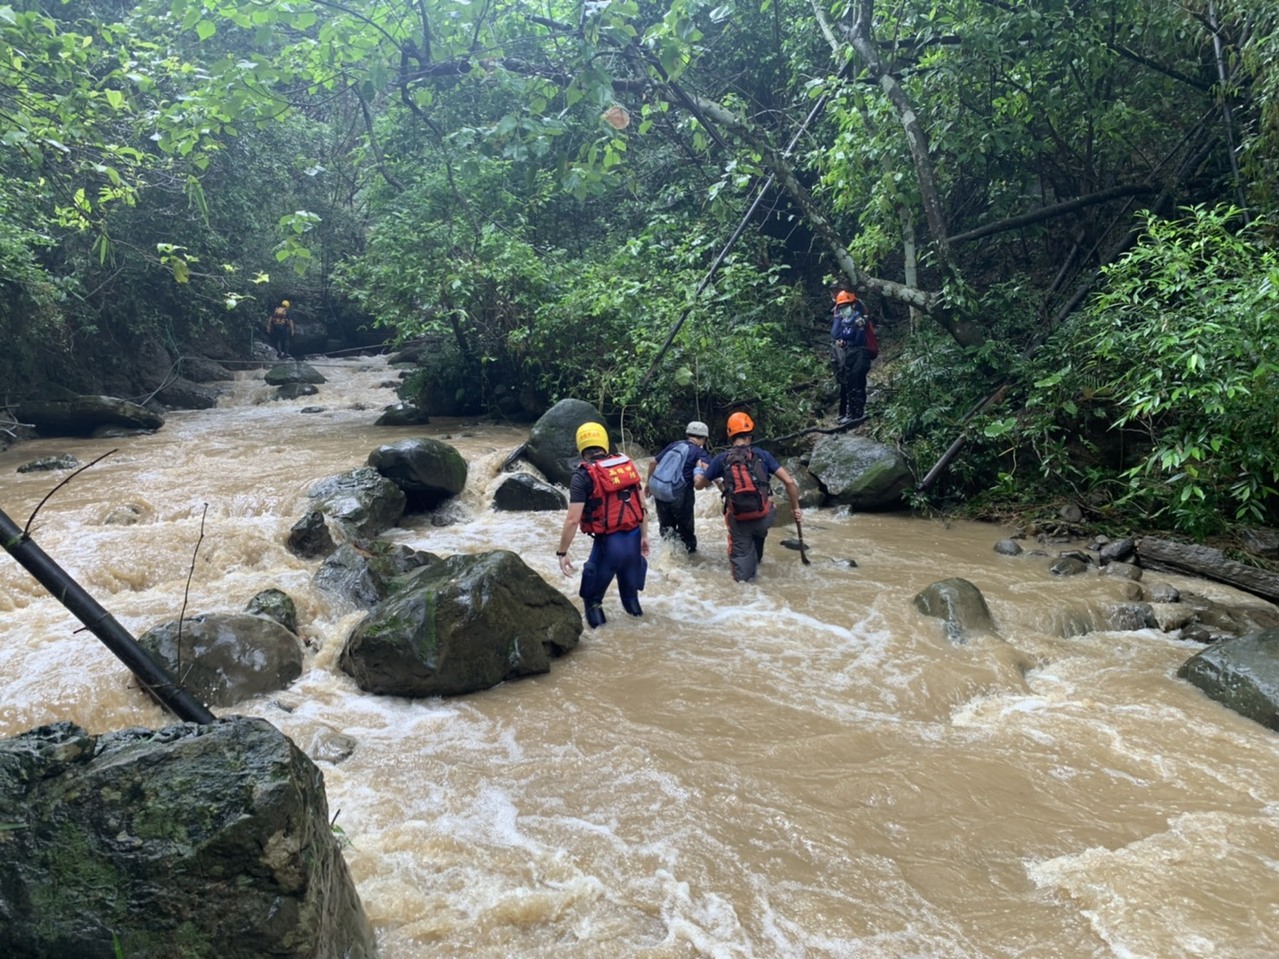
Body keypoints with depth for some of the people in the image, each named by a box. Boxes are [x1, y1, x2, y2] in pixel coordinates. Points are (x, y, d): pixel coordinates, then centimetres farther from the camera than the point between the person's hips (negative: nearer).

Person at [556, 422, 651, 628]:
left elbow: (573, 520, -16)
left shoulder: (583, 475, -11)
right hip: (633, 538, 5)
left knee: (593, 591, 18)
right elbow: (642, 507, 8)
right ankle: (633, 606, 45)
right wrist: (644, 536, 18)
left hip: (609, 542, -5)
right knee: (629, 580, 29)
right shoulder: (627, 465, 5)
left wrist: (562, 553, -8)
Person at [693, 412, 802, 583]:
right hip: (765, 517, 2)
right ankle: (755, 565, 49)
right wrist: (795, 507, 8)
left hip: (739, 519, -1)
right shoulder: (762, 455, -1)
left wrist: (699, 469, 34)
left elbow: (699, 485, 13)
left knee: (740, 552, 22)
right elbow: (789, 482, -4)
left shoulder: (721, 459, 0)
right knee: (758, 534, 36)